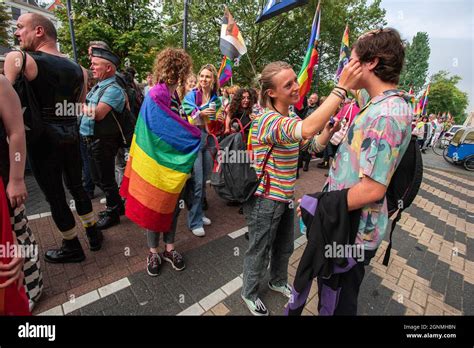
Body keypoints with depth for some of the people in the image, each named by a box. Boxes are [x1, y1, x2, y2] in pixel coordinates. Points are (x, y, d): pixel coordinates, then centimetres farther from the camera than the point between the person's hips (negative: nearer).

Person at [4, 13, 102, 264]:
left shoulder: (18, 59, -9)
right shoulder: (77, 69, 7)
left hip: (44, 141, -5)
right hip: (71, 138, 6)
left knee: (55, 197, 8)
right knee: (76, 187, 20)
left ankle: (72, 248, 23)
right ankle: (93, 233, 32)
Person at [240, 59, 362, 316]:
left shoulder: (291, 117, 5)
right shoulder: (267, 120, -26)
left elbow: (312, 145, 11)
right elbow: (308, 129, -44)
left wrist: (328, 131, -7)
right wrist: (341, 88, -37)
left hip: (285, 197, 8)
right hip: (265, 200, -8)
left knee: (284, 247, 26)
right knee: (259, 252, 14)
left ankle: (278, 282, 54)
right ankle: (249, 293, 42)